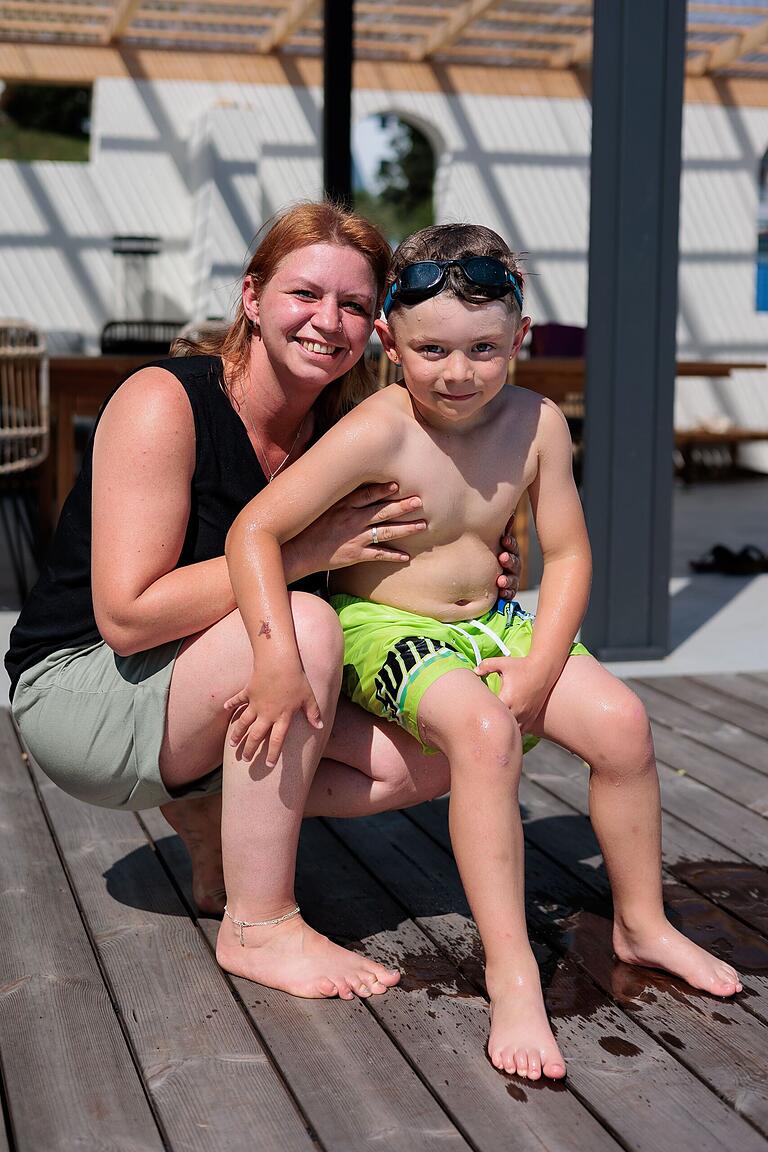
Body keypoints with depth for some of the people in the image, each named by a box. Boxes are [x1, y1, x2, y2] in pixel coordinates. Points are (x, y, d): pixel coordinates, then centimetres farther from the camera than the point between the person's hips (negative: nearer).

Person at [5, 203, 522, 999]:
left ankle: (212, 811, 6)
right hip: (79, 687, -6)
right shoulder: (164, 403, -20)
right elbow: (127, 617, -26)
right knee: (303, 626, -32)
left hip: (222, 695, 7)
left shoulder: (342, 434, -1)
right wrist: (307, 552, -27)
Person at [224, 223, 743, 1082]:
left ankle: (641, 924, 14)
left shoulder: (536, 423, -8)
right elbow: (254, 530, -24)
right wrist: (280, 663, -33)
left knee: (621, 720, -9)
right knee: (483, 729, -32)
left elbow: (566, 552, 0)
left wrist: (540, 666, -13)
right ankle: (510, 973, -24)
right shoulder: (379, 432, -22)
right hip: (383, 626, -5)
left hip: (491, 620, 5)